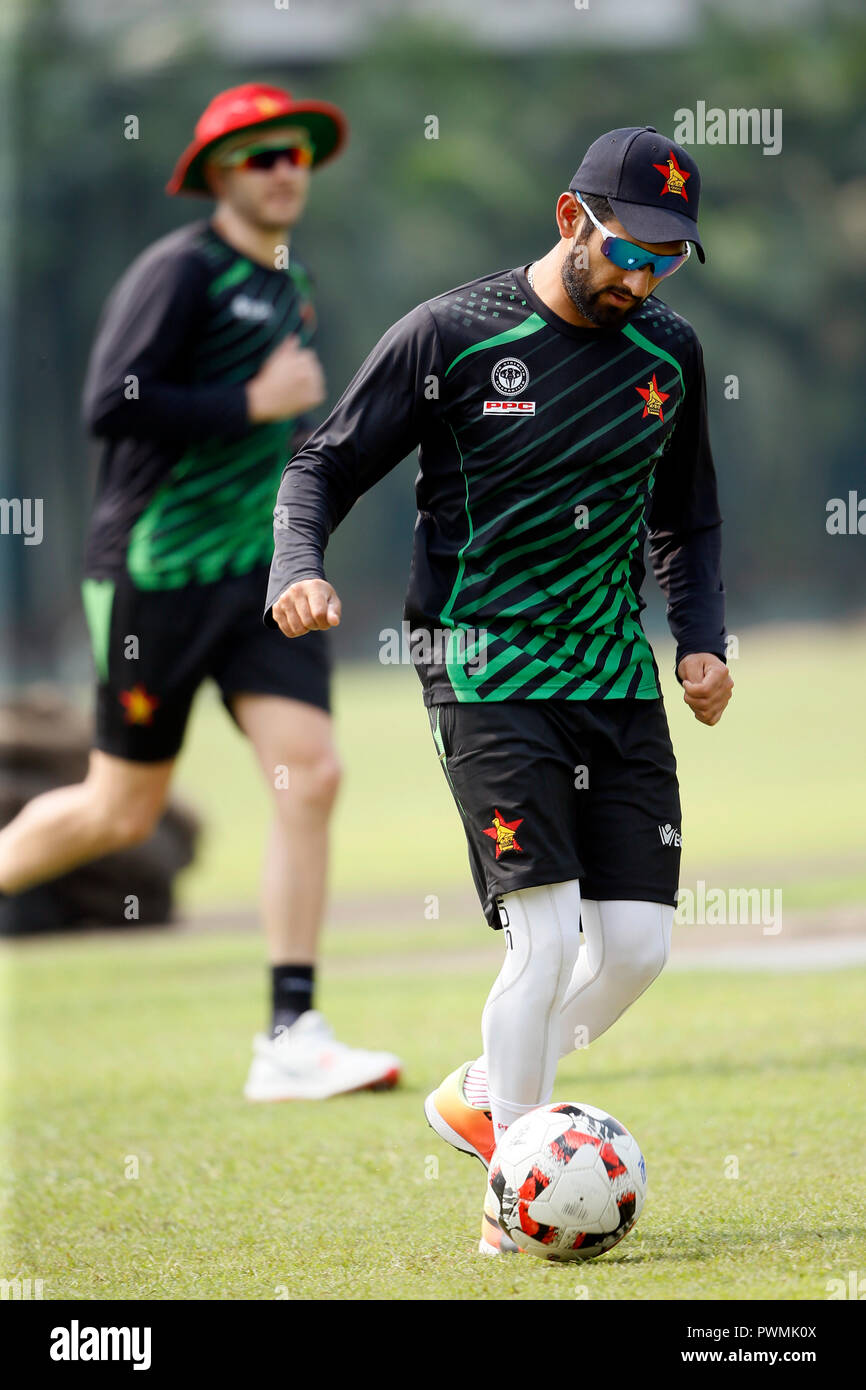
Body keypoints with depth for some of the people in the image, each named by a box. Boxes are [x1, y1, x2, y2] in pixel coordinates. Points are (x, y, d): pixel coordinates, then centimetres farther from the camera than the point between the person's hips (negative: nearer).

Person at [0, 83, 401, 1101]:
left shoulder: (288, 285, 14)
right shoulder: (179, 272, -12)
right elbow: (111, 405, -23)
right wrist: (255, 407, -20)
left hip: (266, 575, 6)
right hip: (157, 571, -6)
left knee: (309, 776, -10)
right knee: (122, 812, 3)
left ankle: (291, 1042, -9)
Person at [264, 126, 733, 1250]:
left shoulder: (669, 353, 7)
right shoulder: (452, 335, -8)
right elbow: (326, 463, -1)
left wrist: (701, 640, 7)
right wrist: (297, 568, -20)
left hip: (619, 678, 5)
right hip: (489, 676, -5)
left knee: (639, 942, -2)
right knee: (548, 934, -17)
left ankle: (482, 1097, 23)